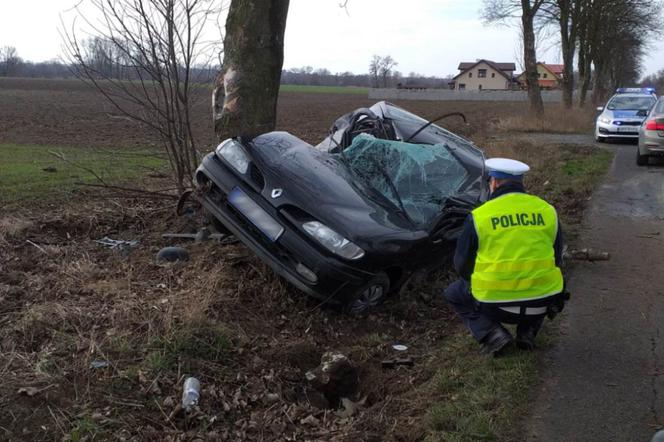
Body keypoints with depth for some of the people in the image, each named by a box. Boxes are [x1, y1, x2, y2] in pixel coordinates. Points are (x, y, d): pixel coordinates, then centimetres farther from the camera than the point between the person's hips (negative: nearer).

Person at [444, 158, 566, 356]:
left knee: (453, 293, 25)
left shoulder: (479, 216, -4)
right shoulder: (547, 211, 6)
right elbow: (556, 259, 16)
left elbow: (461, 265, 6)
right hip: (542, 304, 3)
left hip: (496, 304, -3)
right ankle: (528, 331, 16)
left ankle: (491, 333, 4)